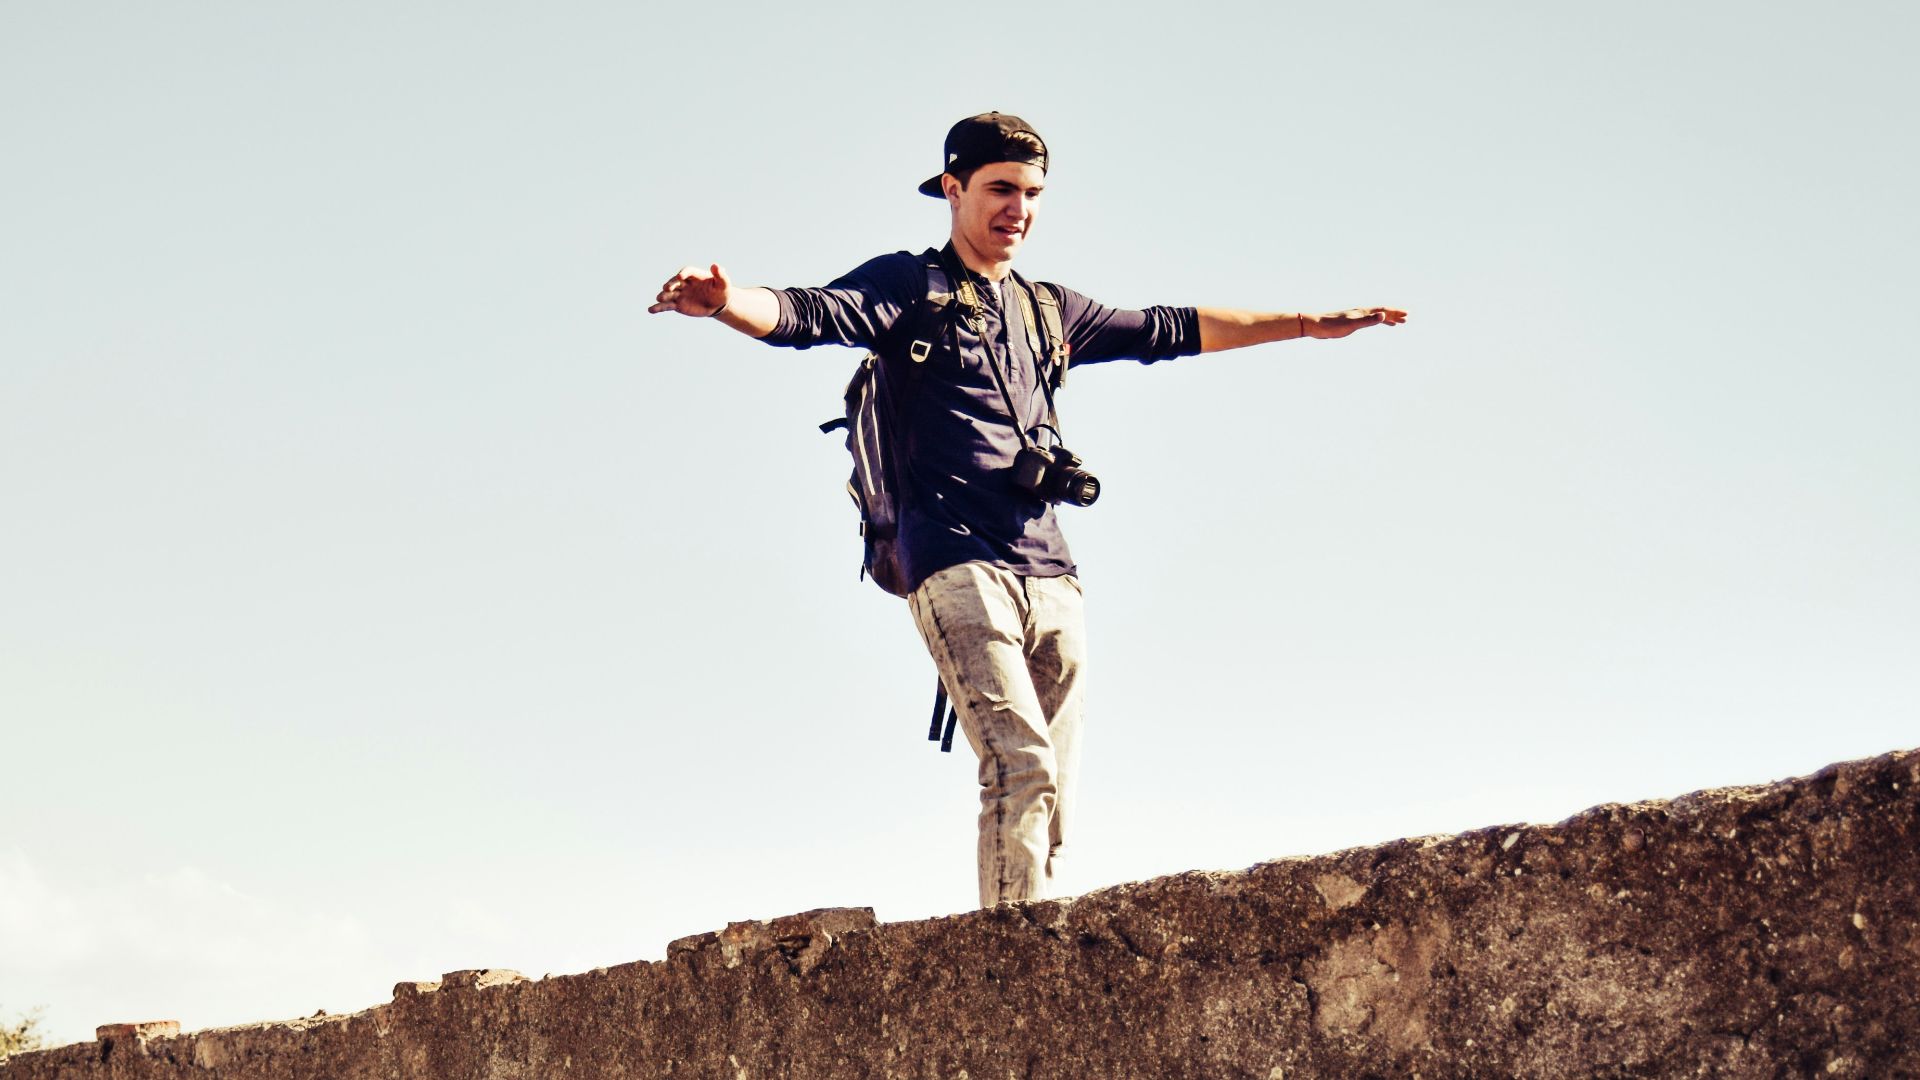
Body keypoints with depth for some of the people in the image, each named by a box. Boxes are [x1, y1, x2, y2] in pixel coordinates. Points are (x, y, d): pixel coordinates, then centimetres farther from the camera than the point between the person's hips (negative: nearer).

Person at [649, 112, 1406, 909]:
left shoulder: (1048, 310, 24)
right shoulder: (911, 287, 7)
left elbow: (1173, 331, 33)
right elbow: (809, 314, -11)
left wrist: (1310, 324, 36)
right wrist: (724, 302, -33)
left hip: (1049, 578, 6)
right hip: (958, 566, -6)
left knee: (1051, 798, 0)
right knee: (1022, 765, -22)